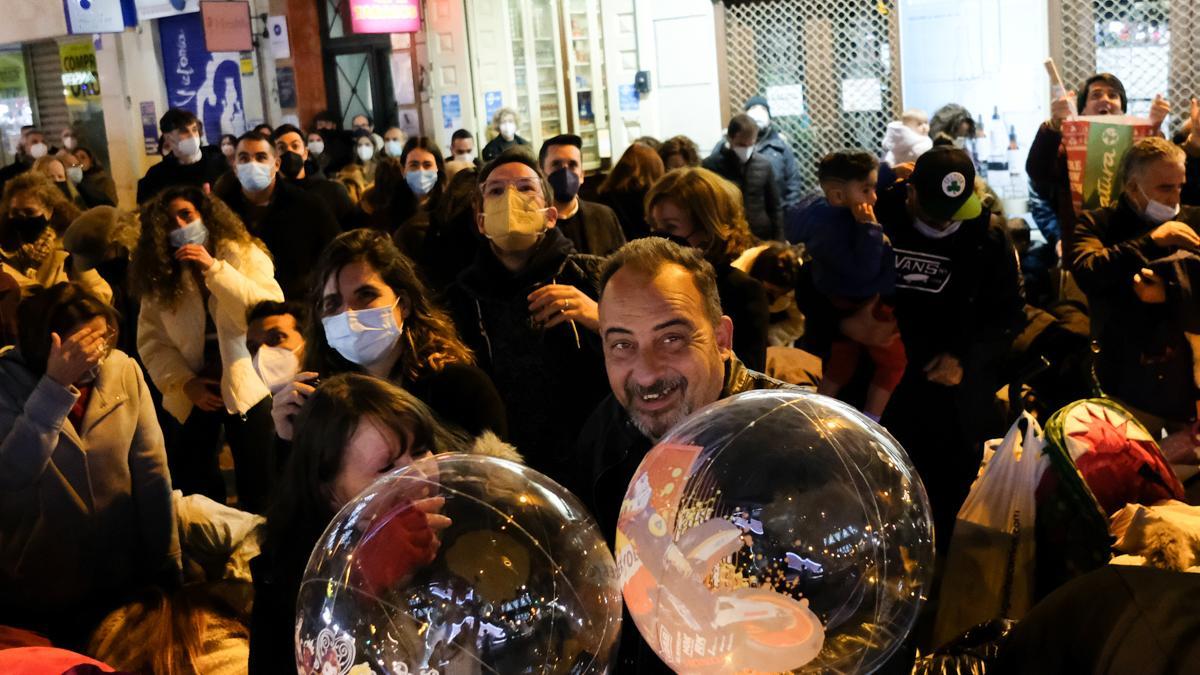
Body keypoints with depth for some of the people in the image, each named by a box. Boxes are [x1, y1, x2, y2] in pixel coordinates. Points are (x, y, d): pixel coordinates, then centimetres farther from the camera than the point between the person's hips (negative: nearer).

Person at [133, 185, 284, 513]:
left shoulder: (244, 254, -5)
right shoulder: (158, 272, 2)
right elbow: (152, 341, -2)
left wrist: (213, 268, -24)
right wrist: (184, 382, -16)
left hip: (246, 385, -2)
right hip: (194, 392, 3)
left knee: (258, 489, 5)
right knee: (192, 487, 10)